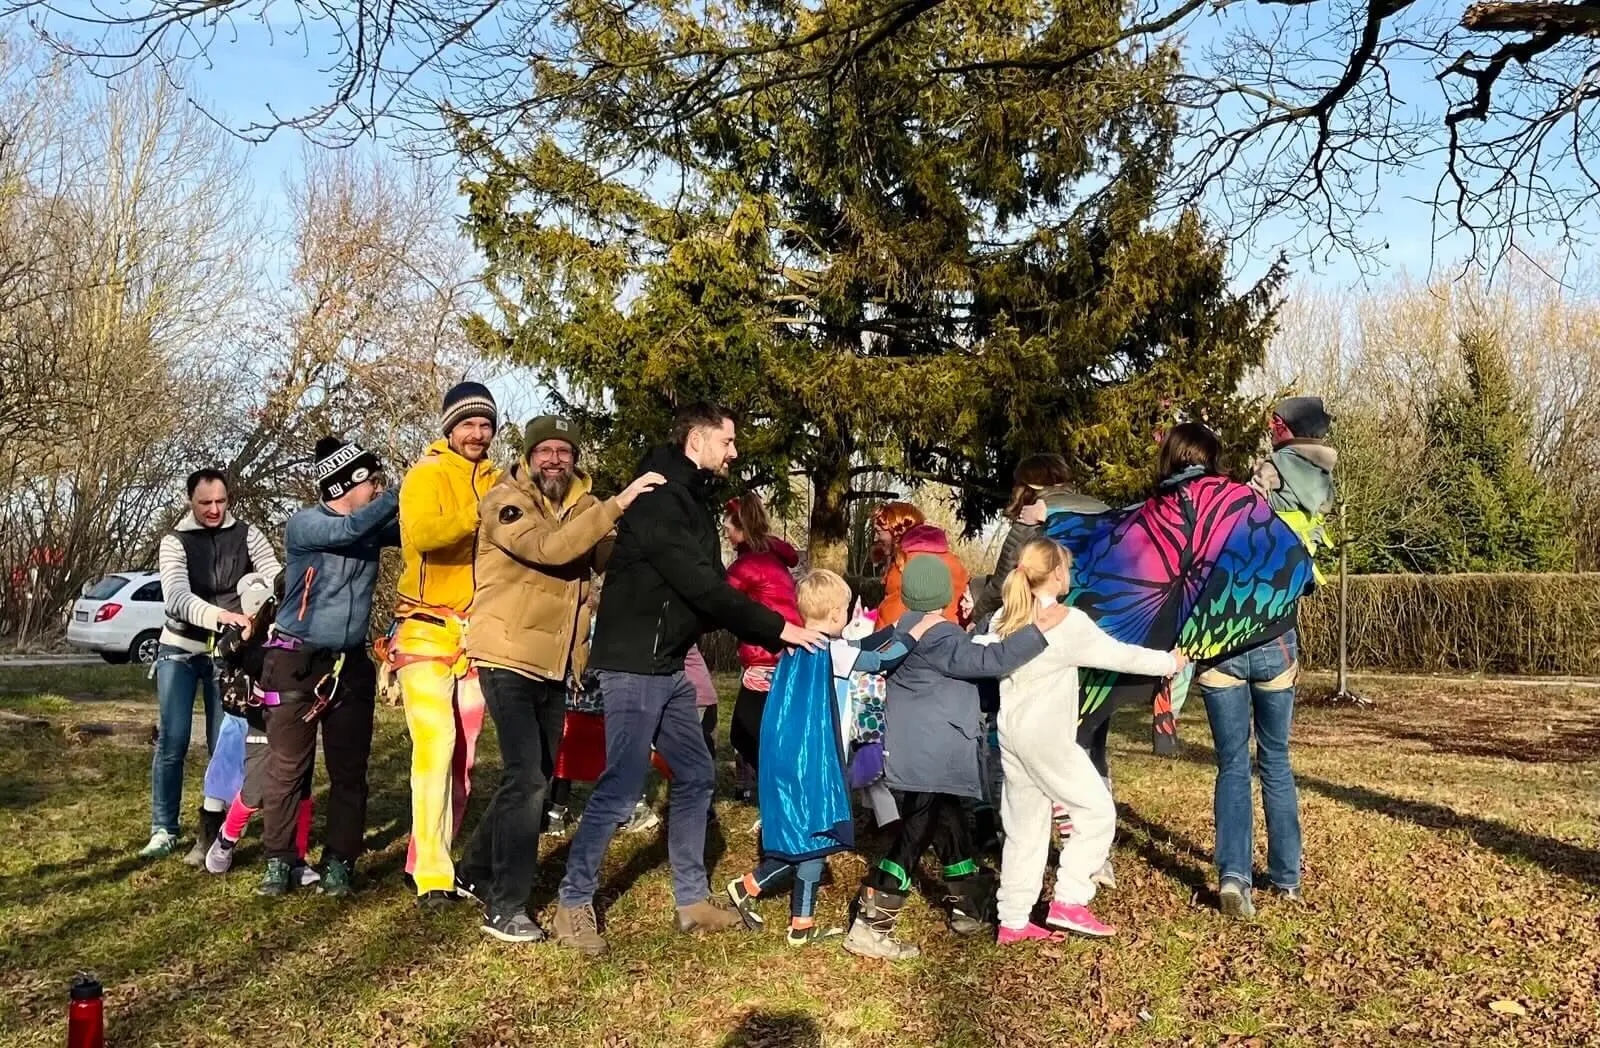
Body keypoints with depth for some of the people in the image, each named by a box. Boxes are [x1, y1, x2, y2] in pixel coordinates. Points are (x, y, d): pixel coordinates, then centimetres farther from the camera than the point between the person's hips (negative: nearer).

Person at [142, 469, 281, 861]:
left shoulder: (248, 535, -1)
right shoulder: (175, 542, -5)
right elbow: (176, 597, -22)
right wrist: (221, 615, -41)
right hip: (181, 651, -1)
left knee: (224, 744, 2)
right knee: (172, 741, -2)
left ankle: (210, 830, 12)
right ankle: (164, 829, 10)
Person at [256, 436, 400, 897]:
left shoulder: (372, 525, 5)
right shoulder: (303, 525, -10)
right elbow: (351, 530, -27)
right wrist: (399, 495, -26)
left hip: (351, 665, 5)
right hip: (297, 663, -4)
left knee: (349, 770, 5)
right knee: (287, 769, 0)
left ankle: (339, 863, 14)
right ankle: (279, 861, 13)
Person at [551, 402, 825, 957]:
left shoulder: (691, 500, 14)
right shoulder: (658, 497, -17)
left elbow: (711, 589, 14)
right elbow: (701, 587, -22)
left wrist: (768, 639, 5)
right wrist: (778, 629, -17)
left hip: (668, 666, 10)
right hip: (633, 666, -10)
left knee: (694, 777, 12)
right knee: (622, 786, -7)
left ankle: (691, 900, 22)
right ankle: (573, 906, 8)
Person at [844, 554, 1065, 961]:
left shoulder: (907, 627, 12)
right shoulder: (939, 636, -18)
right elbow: (989, 659, -24)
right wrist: (1038, 629, -24)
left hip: (915, 756, 10)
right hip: (928, 760, -10)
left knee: (951, 828, 20)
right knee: (912, 839, -6)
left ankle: (967, 910, 34)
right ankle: (869, 927, -5)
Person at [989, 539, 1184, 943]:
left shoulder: (1004, 619, 6)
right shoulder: (1068, 621, -12)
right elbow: (1119, 654, -6)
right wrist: (1168, 662, 8)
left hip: (1010, 732, 8)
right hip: (1046, 737, -7)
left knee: (1025, 827, 13)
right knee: (1096, 810, 6)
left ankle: (1013, 921, 16)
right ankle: (1069, 902, 2)